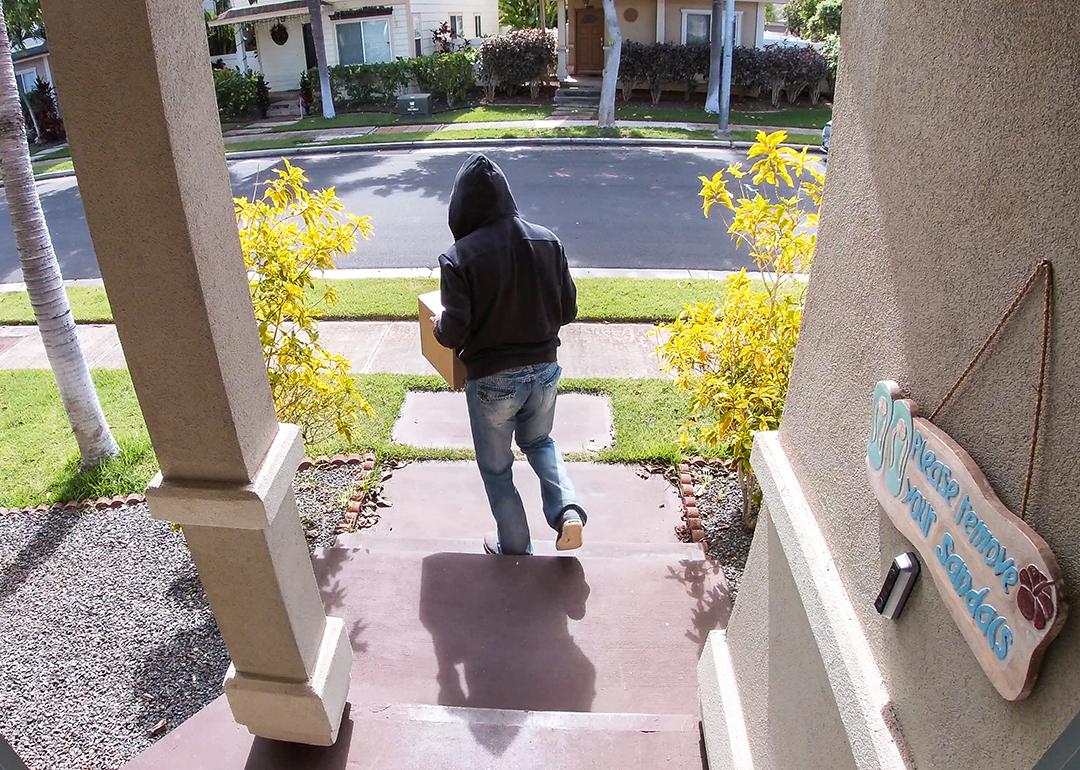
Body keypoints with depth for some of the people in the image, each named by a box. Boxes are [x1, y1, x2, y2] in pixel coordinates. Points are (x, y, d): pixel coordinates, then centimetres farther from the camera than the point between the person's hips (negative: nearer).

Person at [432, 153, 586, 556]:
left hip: (491, 380, -4)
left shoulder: (459, 257, -18)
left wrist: (437, 326, 6)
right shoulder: (547, 241, -5)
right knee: (539, 442, 31)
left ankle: (515, 549, 33)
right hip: (544, 369, 4)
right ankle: (568, 510, 10)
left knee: (496, 468, 18)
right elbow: (568, 310, 1)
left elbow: (454, 333, -17)